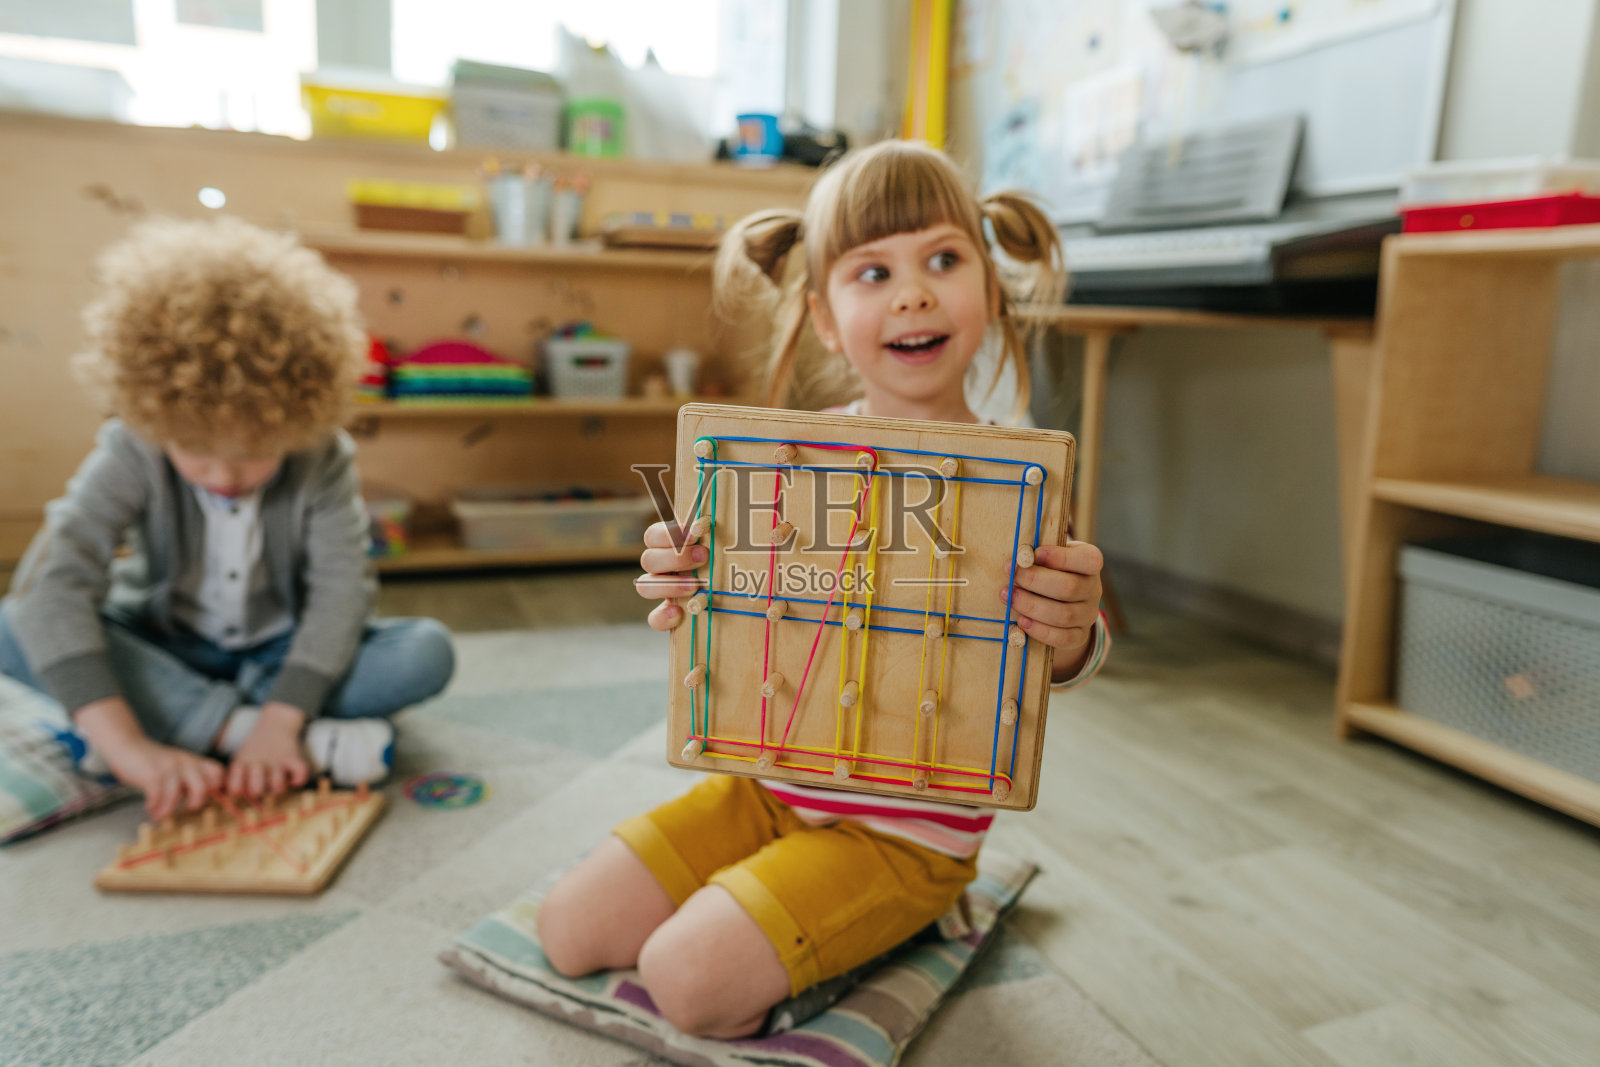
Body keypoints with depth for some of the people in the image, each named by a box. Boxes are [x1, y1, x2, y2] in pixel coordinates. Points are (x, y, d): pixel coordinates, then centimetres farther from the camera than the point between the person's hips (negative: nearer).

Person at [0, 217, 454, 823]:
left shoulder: (322, 460, -19)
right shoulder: (132, 454, -20)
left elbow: (342, 589, -24)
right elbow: (54, 583, -31)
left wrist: (280, 721, -38)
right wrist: (127, 743, -44)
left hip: (282, 653, 0)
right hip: (165, 653, 1)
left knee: (428, 651, -25)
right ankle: (277, 734, -32)